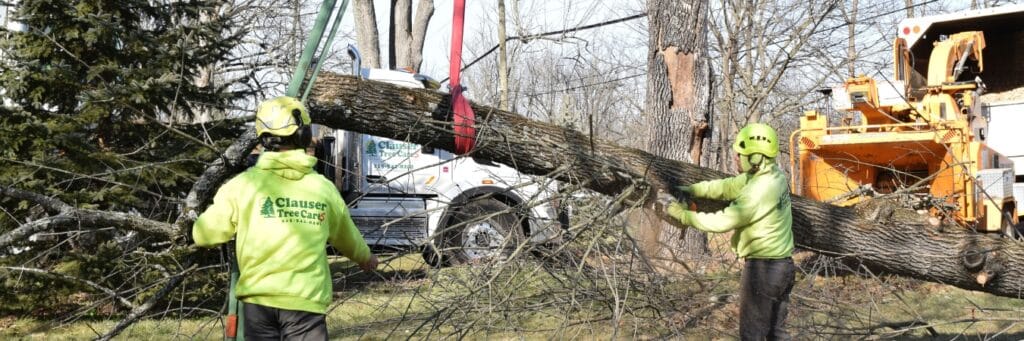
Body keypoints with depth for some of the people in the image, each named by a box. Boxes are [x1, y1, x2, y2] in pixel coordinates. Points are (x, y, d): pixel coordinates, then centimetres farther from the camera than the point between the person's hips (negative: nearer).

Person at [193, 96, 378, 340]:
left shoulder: (245, 184, -3)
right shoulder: (324, 188, 2)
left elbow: (204, 235, 4)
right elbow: (347, 239, 20)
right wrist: (366, 258, 42)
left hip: (259, 300, 0)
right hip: (307, 301, 0)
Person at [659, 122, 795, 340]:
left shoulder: (760, 191, -25)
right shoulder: (771, 175, 4)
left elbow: (721, 222, -23)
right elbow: (727, 186, 7)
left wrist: (680, 213, -15)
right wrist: (691, 190, -2)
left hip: (762, 269, -9)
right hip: (783, 266, 9)